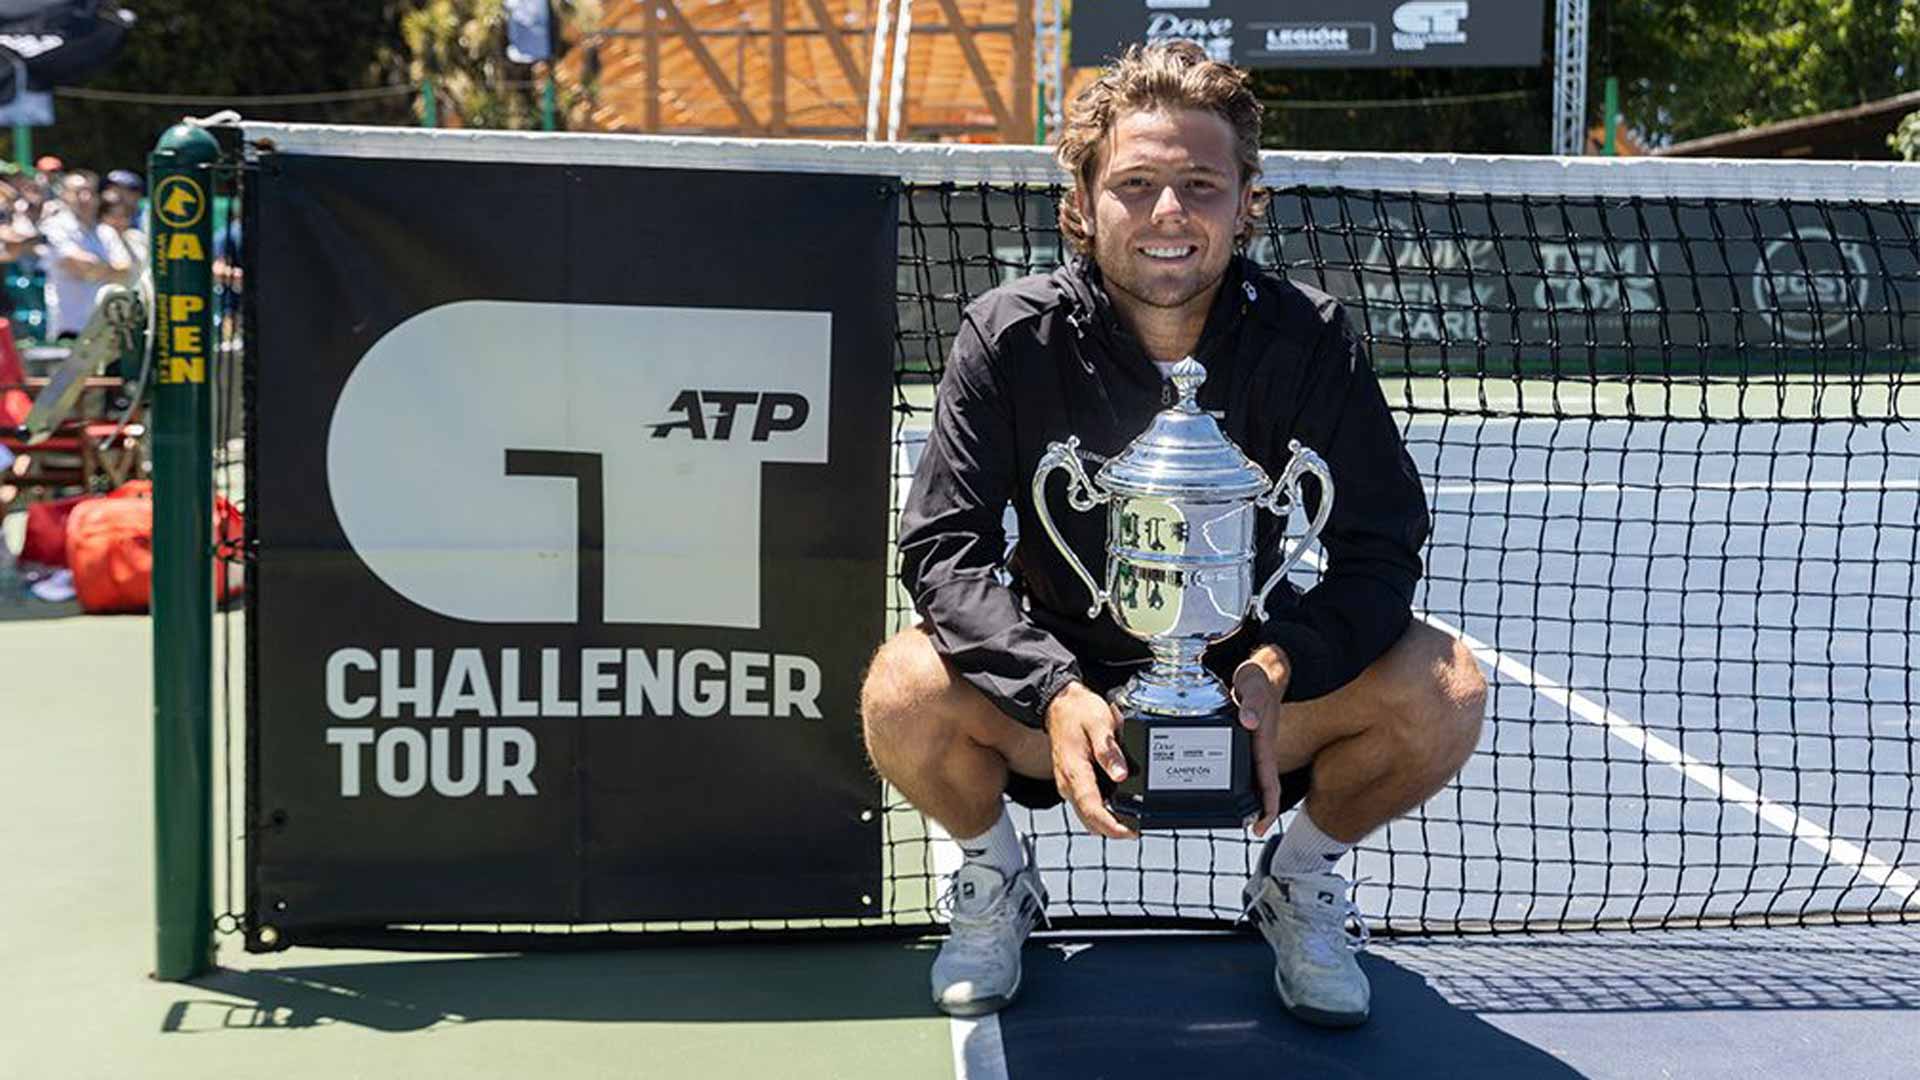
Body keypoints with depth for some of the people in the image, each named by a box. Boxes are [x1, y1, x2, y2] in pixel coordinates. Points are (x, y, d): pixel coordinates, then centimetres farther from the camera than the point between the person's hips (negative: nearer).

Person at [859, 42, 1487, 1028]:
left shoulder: (1306, 339, -12)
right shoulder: (1012, 337, -14)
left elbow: (1378, 545, -13)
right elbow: (944, 545, -18)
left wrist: (1279, 666, -33)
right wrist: (1055, 694, -35)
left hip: (1252, 688, 1)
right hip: (1063, 687, 0)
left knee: (1445, 691, -25)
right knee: (903, 692, -30)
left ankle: (1301, 879, 8)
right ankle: (994, 875, 6)